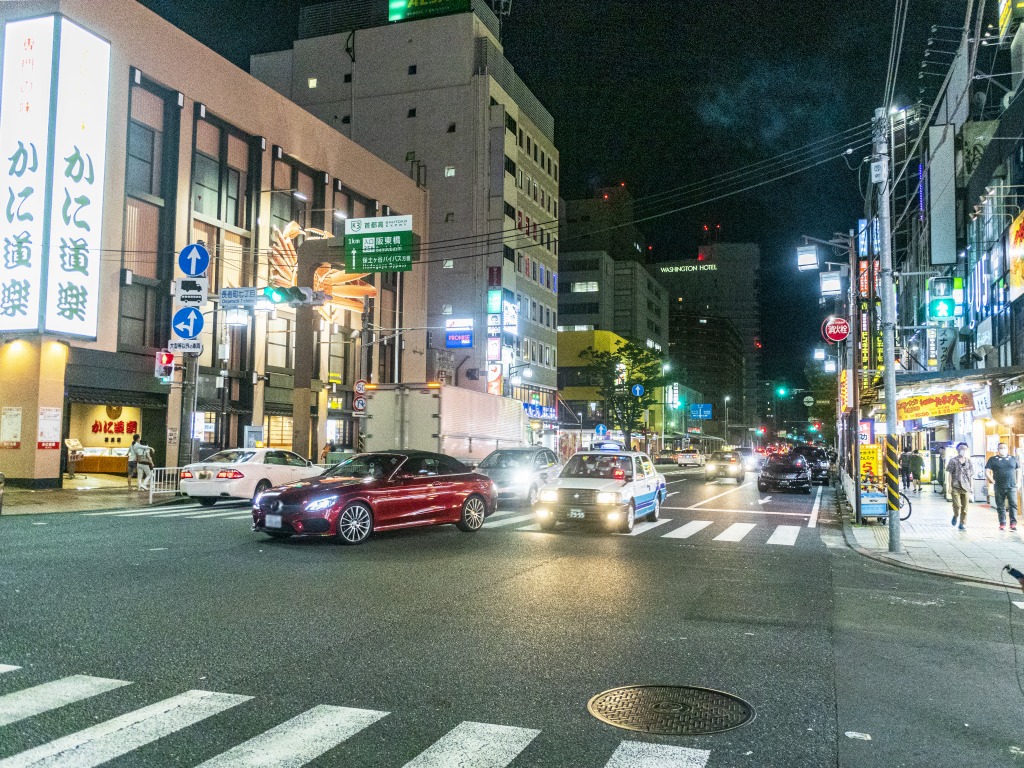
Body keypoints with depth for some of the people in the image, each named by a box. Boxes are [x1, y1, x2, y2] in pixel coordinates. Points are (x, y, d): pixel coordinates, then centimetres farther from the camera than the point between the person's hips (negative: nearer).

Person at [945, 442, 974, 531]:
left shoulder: (969, 461, 11)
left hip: (966, 487, 3)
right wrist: (949, 486, -6)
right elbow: (949, 474, 0)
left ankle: (963, 524, 13)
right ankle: (955, 515, 17)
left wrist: (971, 487, 10)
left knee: (965, 508, 2)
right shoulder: (953, 461, 1)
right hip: (955, 486, -3)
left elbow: (971, 475, 14)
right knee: (957, 505, -14)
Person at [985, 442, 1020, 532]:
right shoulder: (993, 460, 3)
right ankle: (1002, 524, 11)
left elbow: (1018, 470, 19)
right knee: (1000, 506, 5)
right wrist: (992, 480, -10)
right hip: (999, 488, -1)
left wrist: (1017, 481, 9)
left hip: (1012, 487, 1)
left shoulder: (1013, 459, 10)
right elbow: (987, 472, 0)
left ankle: (1013, 523, -5)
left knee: (1013, 504, -9)